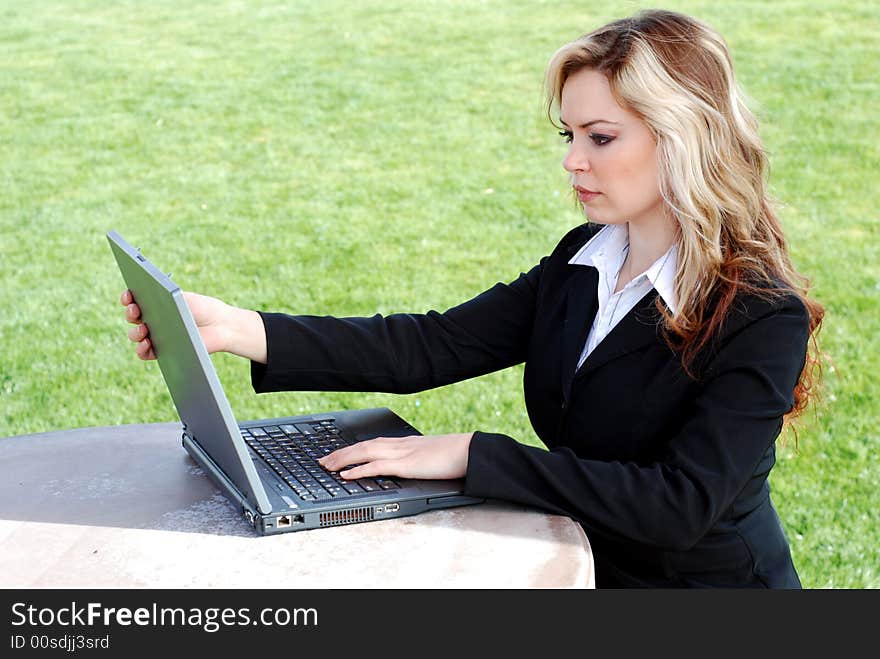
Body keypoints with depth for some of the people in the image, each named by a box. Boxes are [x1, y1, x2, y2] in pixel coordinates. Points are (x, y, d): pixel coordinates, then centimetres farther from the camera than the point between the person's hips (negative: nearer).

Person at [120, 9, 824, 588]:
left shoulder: (765, 321, -19)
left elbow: (680, 506, -27)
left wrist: (470, 455, -29)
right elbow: (433, 345, -6)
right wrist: (237, 329, -16)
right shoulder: (582, 261, 1)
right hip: (580, 566, 6)